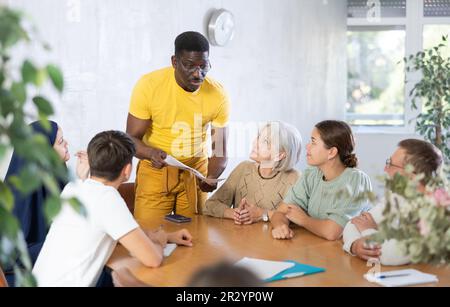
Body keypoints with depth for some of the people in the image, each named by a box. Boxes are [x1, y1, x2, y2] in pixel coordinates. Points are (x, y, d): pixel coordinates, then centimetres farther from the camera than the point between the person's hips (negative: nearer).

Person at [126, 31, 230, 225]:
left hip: (196, 171, 2)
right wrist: (151, 153, -35)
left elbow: (220, 151, -8)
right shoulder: (149, 85, -18)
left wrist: (212, 177, -29)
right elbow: (132, 139, -14)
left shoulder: (218, 94, -12)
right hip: (155, 171, -2)